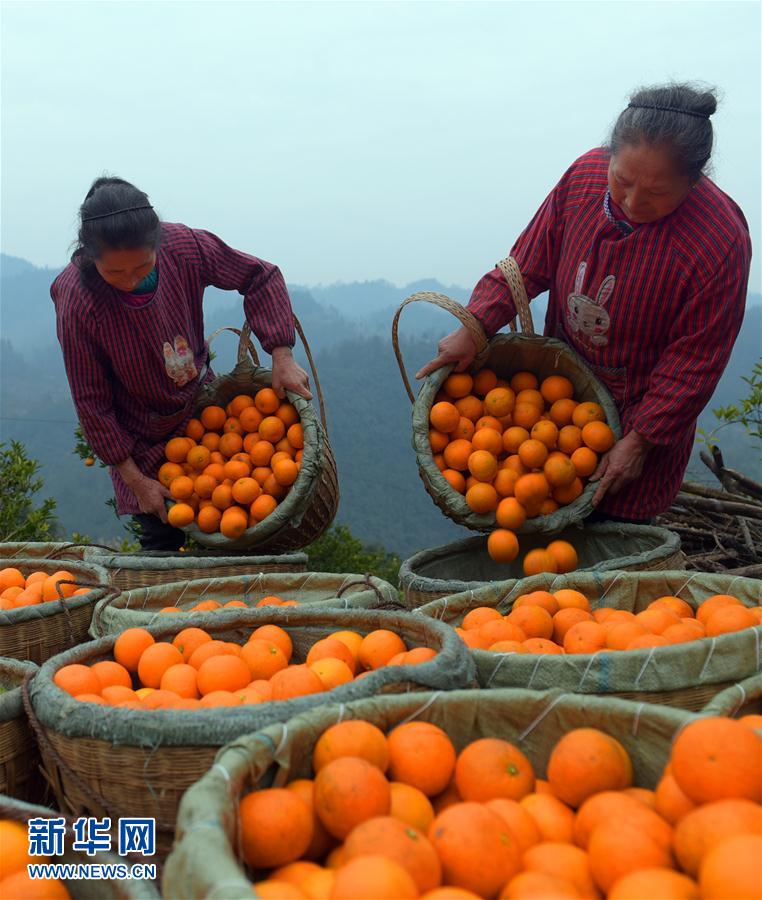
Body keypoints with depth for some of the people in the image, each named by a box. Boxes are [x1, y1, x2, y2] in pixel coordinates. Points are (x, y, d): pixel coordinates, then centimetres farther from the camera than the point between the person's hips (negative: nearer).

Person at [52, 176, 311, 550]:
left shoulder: (184, 246, -23)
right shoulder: (77, 304, -28)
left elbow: (260, 277, -8)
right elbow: (91, 402, -18)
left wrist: (281, 356, -17)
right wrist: (135, 479, -15)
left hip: (202, 406, 3)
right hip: (143, 439, -3)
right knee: (162, 539, -1)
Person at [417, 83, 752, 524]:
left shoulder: (722, 242, -27)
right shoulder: (587, 173, -13)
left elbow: (695, 360, -19)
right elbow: (531, 262, -2)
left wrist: (640, 440, -16)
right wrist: (474, 326, -12)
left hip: (641, 412, -4)